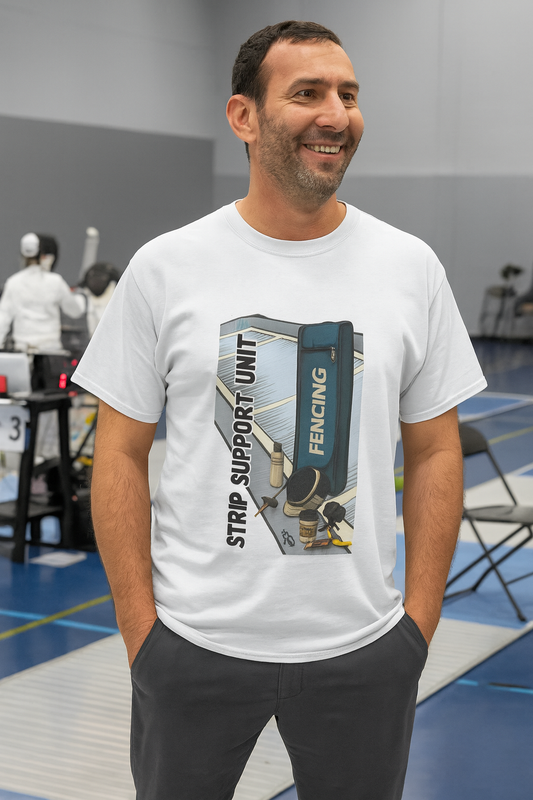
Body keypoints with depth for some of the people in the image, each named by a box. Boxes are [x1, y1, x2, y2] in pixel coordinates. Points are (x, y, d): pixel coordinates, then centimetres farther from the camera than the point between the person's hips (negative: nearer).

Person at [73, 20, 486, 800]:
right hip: (193, 648, -1)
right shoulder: (165, 268, -5)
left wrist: (419, 622, 0)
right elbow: (122, 455, -1)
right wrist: (140, 633, -5)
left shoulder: (411, 266, 0)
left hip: (363, 652, 2)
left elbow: (435, 451, 5)